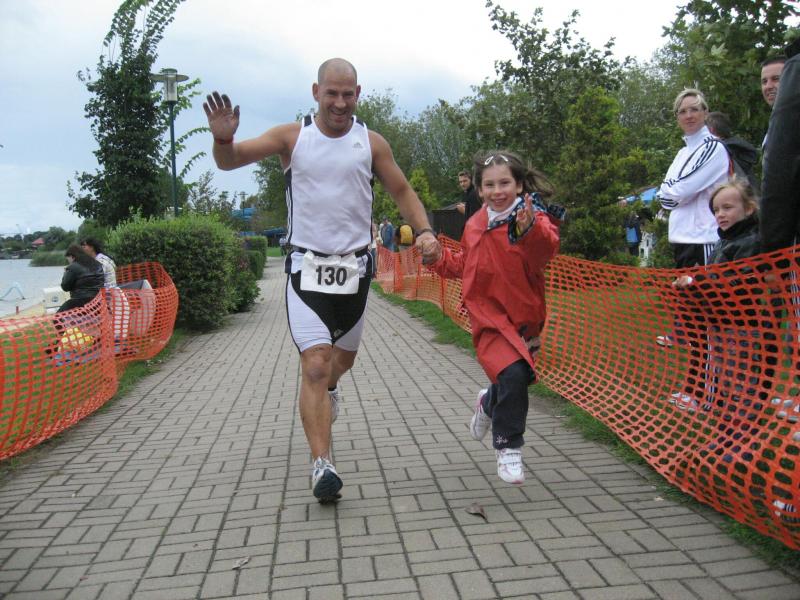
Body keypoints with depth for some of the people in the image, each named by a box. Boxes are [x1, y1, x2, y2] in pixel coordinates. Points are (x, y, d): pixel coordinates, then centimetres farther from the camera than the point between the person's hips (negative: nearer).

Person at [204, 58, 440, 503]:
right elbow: (230, 161, -6)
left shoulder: (371, 143, 2)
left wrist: (424, 231, -8)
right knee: (314, 365, -13)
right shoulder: (292, 137, -2)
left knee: (344, 357, 20)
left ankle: (328, 388, 56)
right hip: (306, 267, -2)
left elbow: (402, 191, 9)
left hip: (355, 267, 3)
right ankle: (322, 465, -7)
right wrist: (223, 138, -30)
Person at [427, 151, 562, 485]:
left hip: (525, 315, 0)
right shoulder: (475, 225, 4)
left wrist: (531, 230, -52)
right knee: (513, 374, -21)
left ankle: (488, 404, 49)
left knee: (517, 380, 13)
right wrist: (439, 257, 5)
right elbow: (464, 266, 20)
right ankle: (508, 447, -1)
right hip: (490, 314, 0)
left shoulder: (535, 219, -11)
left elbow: (545, 250, -33)